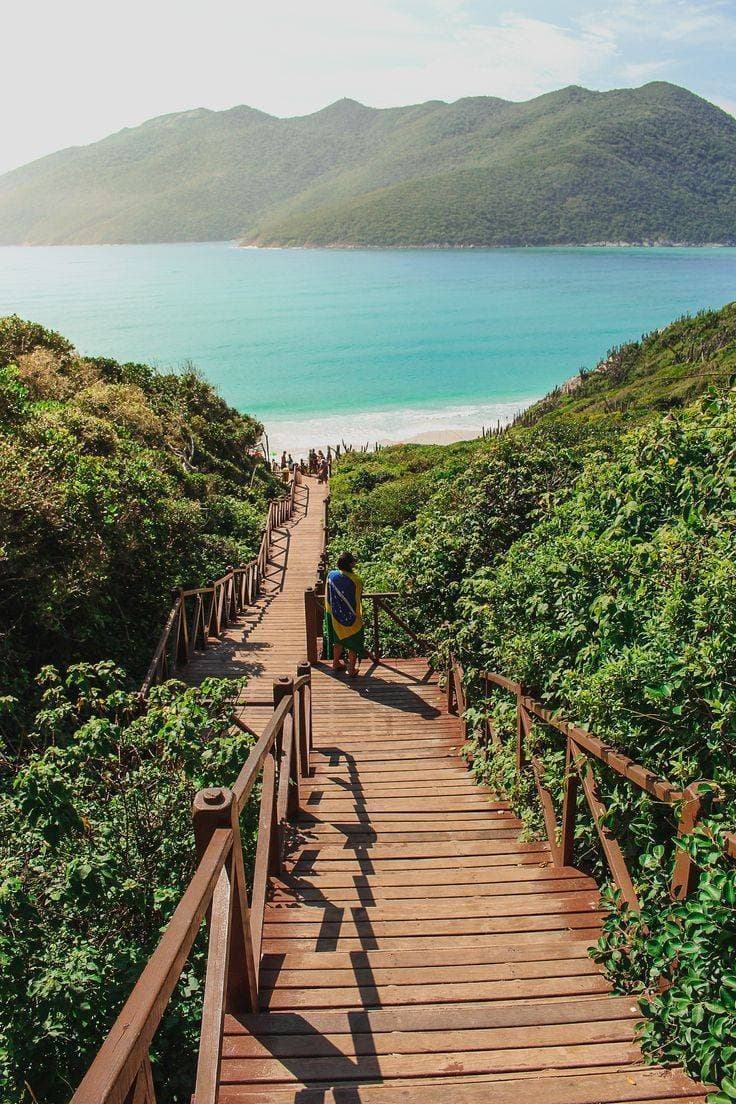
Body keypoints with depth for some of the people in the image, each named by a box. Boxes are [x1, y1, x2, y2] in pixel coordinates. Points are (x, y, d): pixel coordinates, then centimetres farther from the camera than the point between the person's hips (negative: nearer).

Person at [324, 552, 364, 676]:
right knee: (353, 643, 14)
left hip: (335, 615, 4)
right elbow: (358, 598, -14)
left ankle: (336, 663, 39)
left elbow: (327, 596, -1)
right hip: (352, 617, -4)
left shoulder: (331, 576, -12)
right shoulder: (356, 580, -25)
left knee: (339, 640, 25)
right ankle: (352, 669, 23)